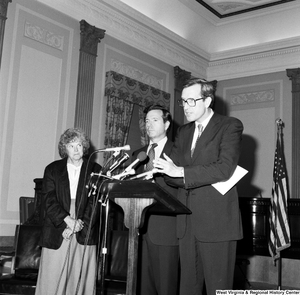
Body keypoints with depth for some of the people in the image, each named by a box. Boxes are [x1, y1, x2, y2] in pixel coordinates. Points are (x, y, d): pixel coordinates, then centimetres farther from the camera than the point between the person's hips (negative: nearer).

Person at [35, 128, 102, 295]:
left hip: (85, 235, 0)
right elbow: (50, 200, 0)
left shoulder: (95, 170, 8)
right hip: (57, 233, 0)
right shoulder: (52, 169, 10)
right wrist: (68, 220, -12)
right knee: (52, 279, 0)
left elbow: (96, 201, 1)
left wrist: (80, 223, -11)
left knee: (82, 279, -1)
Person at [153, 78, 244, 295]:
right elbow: (171, 174, 9)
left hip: (216, 222, -6)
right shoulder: (183, 132, 17)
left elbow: (225, 168, -16)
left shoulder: (230, 126, -2)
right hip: (187, 223, 6)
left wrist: (182, 172, -19)